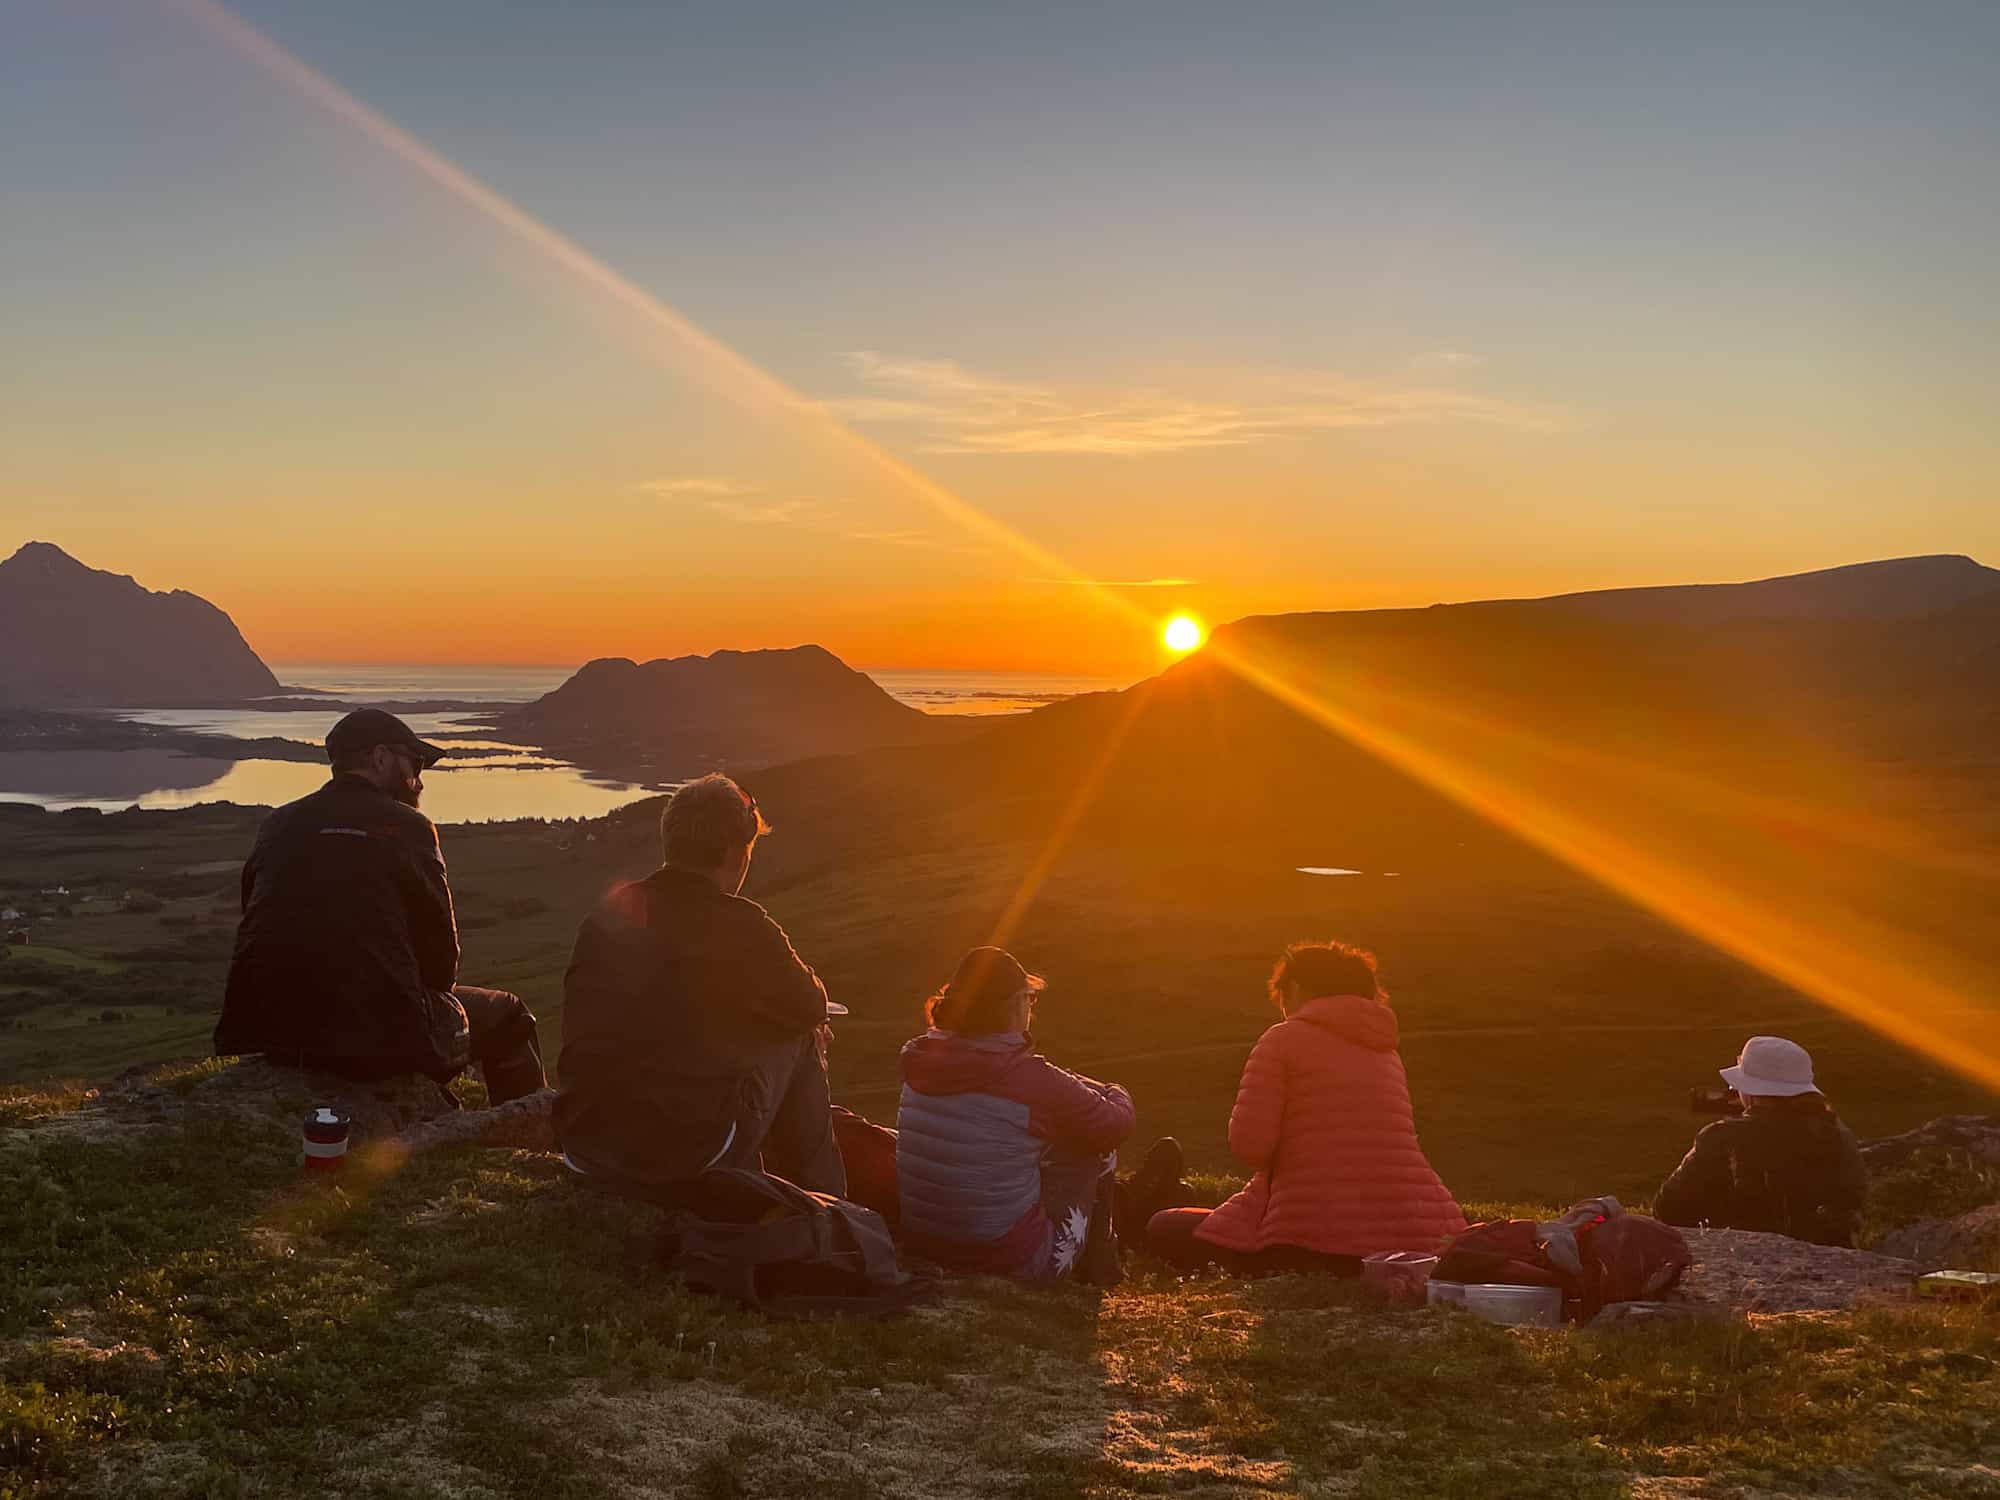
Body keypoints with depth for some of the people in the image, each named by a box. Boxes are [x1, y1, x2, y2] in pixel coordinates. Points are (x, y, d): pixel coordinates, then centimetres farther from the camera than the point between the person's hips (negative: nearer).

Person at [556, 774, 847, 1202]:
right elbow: (809, 1006, 4)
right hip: (687, 1167, -6)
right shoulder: (739, 926, -13)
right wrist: (811, 985, 27)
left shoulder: (608, 913, 5)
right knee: (801, 1038, 14)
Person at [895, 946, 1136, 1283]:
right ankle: (1095, 1263, 29)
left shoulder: (920, 1060, -3)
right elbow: (1116, 1126, -4)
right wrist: (1116, 1094, 18)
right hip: (1011, 1261, -6)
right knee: (1096, 1146, 12)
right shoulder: (1032, 1079, -20)